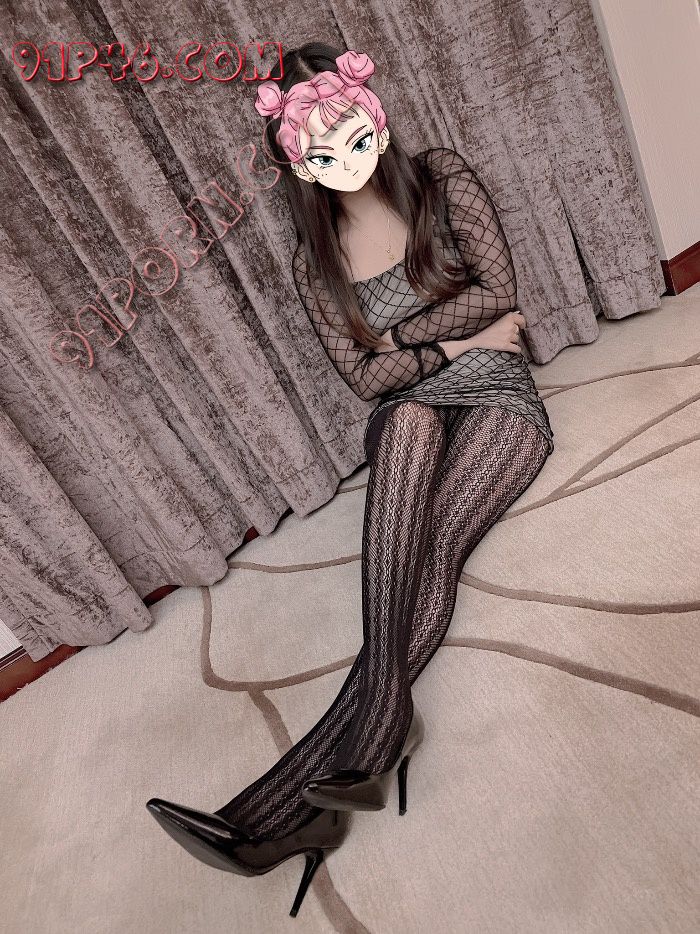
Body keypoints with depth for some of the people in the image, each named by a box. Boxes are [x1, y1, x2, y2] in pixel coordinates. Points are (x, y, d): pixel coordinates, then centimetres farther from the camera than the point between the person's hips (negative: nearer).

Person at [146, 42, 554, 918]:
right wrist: (453, 340, -8)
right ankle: (382, 721, -41)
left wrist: (400, 333, -4)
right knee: (408, 418, -37)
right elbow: (365, 377, -1)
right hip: (408, 419, 1)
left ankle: (296, 791, -34)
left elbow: (497, 290, -3)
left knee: (431, 545, -28)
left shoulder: (443, 178, 5)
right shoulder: (314, 259, 6)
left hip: (498, 401, 0)